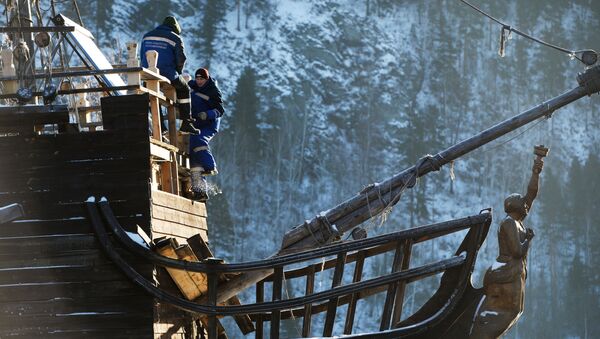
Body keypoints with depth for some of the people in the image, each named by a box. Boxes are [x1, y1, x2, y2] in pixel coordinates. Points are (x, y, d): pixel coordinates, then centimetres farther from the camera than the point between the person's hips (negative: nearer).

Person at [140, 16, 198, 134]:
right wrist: (177, 73, 14)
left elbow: (142, 57, 17)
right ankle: (186, 123, 13)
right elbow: (181, 59, -3)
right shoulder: (175, 38, 1)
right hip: (168, 76, -4)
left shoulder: (147, 36, 16)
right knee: (184, 89, 21)